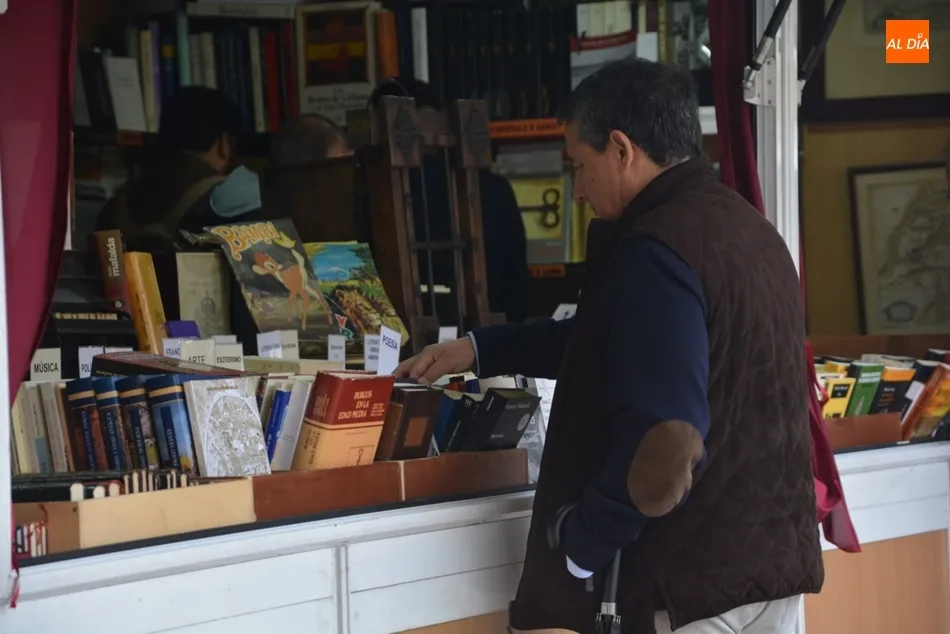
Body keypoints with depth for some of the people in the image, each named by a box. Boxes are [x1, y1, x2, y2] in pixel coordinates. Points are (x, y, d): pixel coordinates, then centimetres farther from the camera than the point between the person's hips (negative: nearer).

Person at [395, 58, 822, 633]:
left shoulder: (658, 250, -18)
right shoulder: (745, 224, 11)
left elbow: (666, 442, -27)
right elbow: (609, 338, 23)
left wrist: (580, 548, -14)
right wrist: (478, 350, 27)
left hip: (699, 583, -9)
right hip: (777, 561, 9)